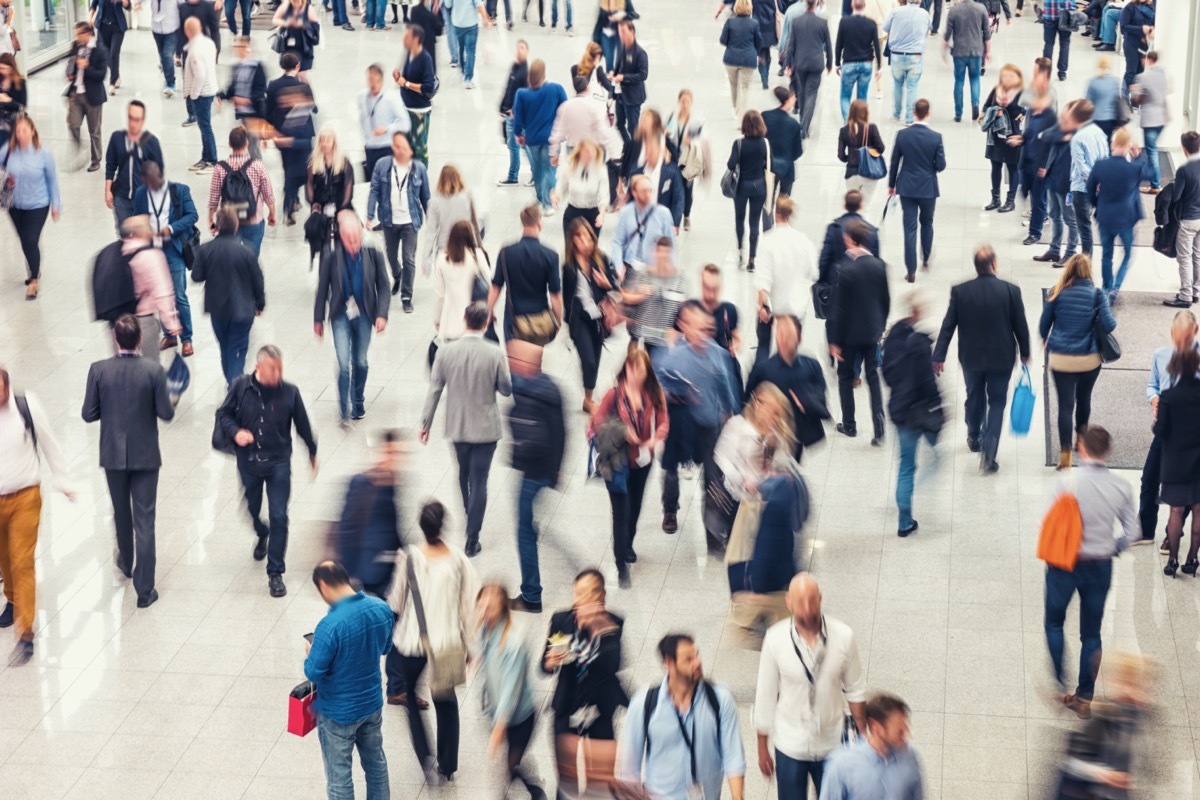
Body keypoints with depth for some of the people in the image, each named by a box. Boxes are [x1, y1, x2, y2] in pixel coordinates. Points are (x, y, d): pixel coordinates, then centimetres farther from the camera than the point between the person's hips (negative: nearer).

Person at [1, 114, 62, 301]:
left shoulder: (44, 153, -17)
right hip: (15, 205, 3)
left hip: (37, 205, -3)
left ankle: (33, 280, 11)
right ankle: (35, 271, 42)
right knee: (24, 241, 17)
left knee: (31, 240, -8)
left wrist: (56, 204, -2)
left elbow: (52, 180, -7)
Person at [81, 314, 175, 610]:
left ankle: (126, 562, 47)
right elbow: (166, 414, -11)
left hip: (113, 454, 2)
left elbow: (89, 414, -8)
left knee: (121, 513, 24)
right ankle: (144, 590, 1)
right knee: (144, 521, 2)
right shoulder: (153, 370, -15)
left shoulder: (98, 370, -12)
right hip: (145, 454, -2)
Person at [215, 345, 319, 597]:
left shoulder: (289, 392, -10)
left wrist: (312, 452, 17)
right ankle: (262, 535, 56)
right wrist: (235, 432, -19)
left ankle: (275, 573, 3)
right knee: (252, 509, 20)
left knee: (279, 517, -6)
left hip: (278, 463, -2)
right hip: (248, 461, 2)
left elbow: (302, 425, 4)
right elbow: (223, 414, 2)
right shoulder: (240, 386, -10)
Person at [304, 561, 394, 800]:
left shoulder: (330, 626, -31)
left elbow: (313, 673, -21)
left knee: (339, 775, 11)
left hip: (338, 713, -6)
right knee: (375, 760, 25)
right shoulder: (382, 609, -11)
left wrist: (311, 652, -2)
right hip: (372, 702, 7)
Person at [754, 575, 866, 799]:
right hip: (790, 747, -1)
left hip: (832, 746, 1)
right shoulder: (775, 639, -18)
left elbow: (855, 690, -2)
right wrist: (762, 749, 0)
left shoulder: (843, 636, -17)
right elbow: (765, 696, -7)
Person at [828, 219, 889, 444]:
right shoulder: (879, 266, -4)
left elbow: (839, 308, -16)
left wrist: (834, 340, -9)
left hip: (850, 334, -4)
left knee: (846, 378, 14)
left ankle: (849, 425, 24)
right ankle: (879, 431, 3)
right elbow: (886, 301, 5)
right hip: (872, 332, 4)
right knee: (873, 377, 10)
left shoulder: (846, 270, -20)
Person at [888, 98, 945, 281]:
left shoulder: (902, 135, -8)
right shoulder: (936, 137, -13)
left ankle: (911, 271, 2)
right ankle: (926, 259, 36)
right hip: (928, 187, 0)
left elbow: (894, 162, -1)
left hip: (907, 187, 1)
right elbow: (940, 165, -10)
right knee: (927, 223, 23)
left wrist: (891, 184, 12)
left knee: (910, 228, 3)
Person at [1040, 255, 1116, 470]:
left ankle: (1065, 454, -9)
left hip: (1060, 358, -1)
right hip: (1089, 359, 1)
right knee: (1083, 398, 22)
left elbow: (1044, 325, 2)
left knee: (1065, 404, 0)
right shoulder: (1097, 294, -7)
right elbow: (1108, 325, -12)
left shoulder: (1057, 293, -5)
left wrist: (1046, 342, 22)